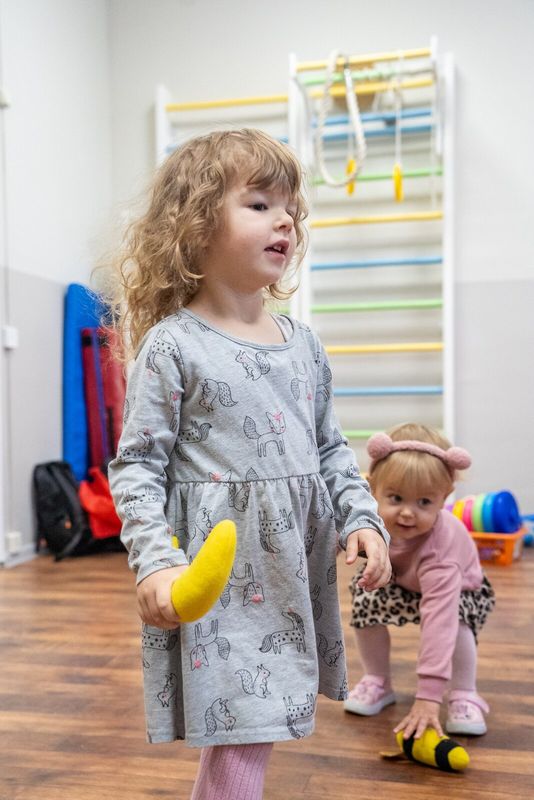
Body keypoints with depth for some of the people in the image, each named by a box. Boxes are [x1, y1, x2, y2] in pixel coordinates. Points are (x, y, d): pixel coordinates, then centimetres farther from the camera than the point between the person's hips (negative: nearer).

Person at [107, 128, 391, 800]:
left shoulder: (302, 343, 8)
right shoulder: (171, 346, -9)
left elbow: (330, 449, 15)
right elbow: (137, 466, -9)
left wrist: (361, 518, 4)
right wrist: (154, 562, -19)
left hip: (295, 566, 6)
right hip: (217, 576, -6)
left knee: (239, 737, 19)